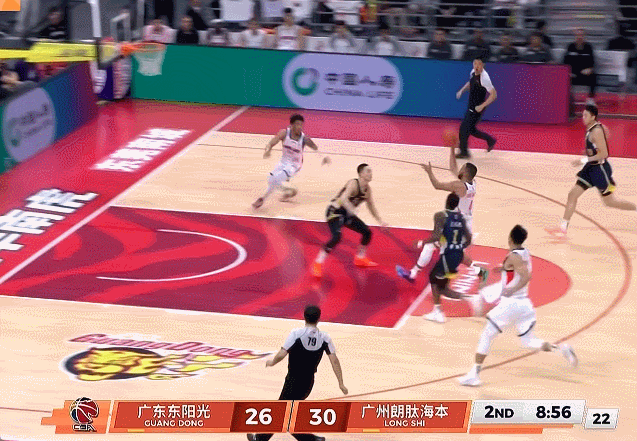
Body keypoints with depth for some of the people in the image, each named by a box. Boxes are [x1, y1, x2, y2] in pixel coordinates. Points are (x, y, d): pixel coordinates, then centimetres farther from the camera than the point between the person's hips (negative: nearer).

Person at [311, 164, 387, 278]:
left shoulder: (367, 189, 1)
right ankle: (318, 263, -22)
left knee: (367, 232, 10)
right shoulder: (353, 184, -24)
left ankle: (360, 259, 31)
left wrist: (380, 221, 10)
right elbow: (343, 199, -41)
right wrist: (352, 209, -57)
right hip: (335, 211, -9)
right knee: (336, 237, -29)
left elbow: (371, 206, 15)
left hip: (347, 213, 9)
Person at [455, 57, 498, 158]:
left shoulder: (484, 78, -24)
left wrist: (482, 106, -26)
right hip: (471, 107, 9)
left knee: (464, 128, -6)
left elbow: (494, 95, -23)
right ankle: (490, 140, 35)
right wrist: (462, 90, 11)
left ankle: (463, 152, 8)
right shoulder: (473, 72, 1)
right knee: (471, 130, 17)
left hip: (477, 109, -9)